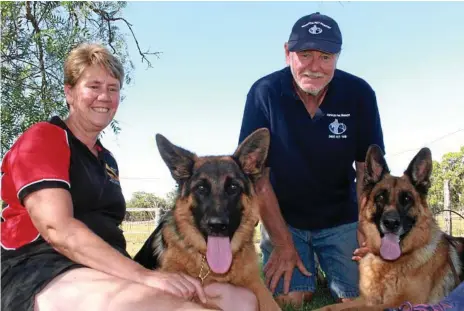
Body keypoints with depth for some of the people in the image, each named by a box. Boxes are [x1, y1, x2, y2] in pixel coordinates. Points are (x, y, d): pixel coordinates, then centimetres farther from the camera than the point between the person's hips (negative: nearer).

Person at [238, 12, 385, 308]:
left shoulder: (359, 94, -14)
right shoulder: (264, 93, -17)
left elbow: (368, 166, -7)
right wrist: (282, 242, -16)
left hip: (342, 219, 1)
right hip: (282, 217, -1)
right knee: (288, 298, -12)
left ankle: (333, 285, 29)